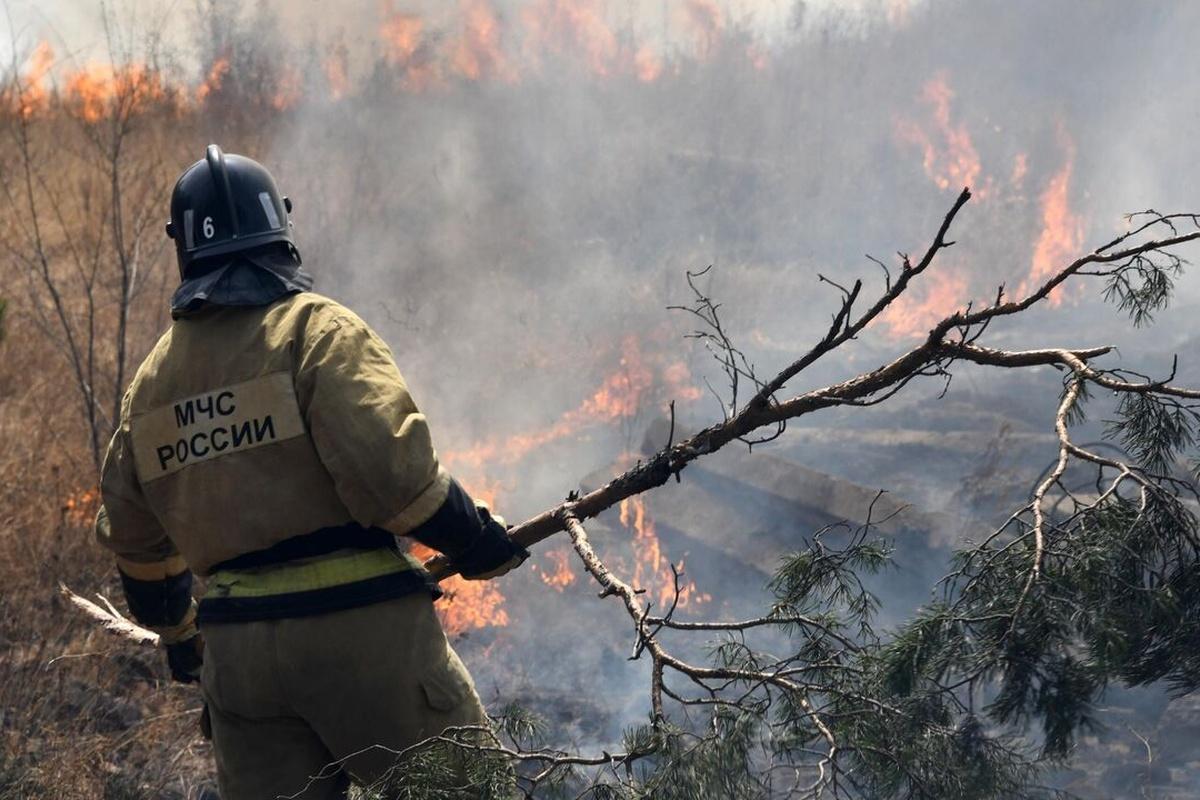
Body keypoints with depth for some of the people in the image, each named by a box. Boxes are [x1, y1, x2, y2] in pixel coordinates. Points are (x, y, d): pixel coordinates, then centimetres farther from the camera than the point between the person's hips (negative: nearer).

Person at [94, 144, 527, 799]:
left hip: (233, 652, 6)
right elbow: (388, 467, -18)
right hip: (358, 628, -5)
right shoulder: (316, 328, -5)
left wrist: (176, 631, 38)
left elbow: (131, 532, 23)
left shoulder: (152, 378, 15)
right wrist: (476, 539, -4)